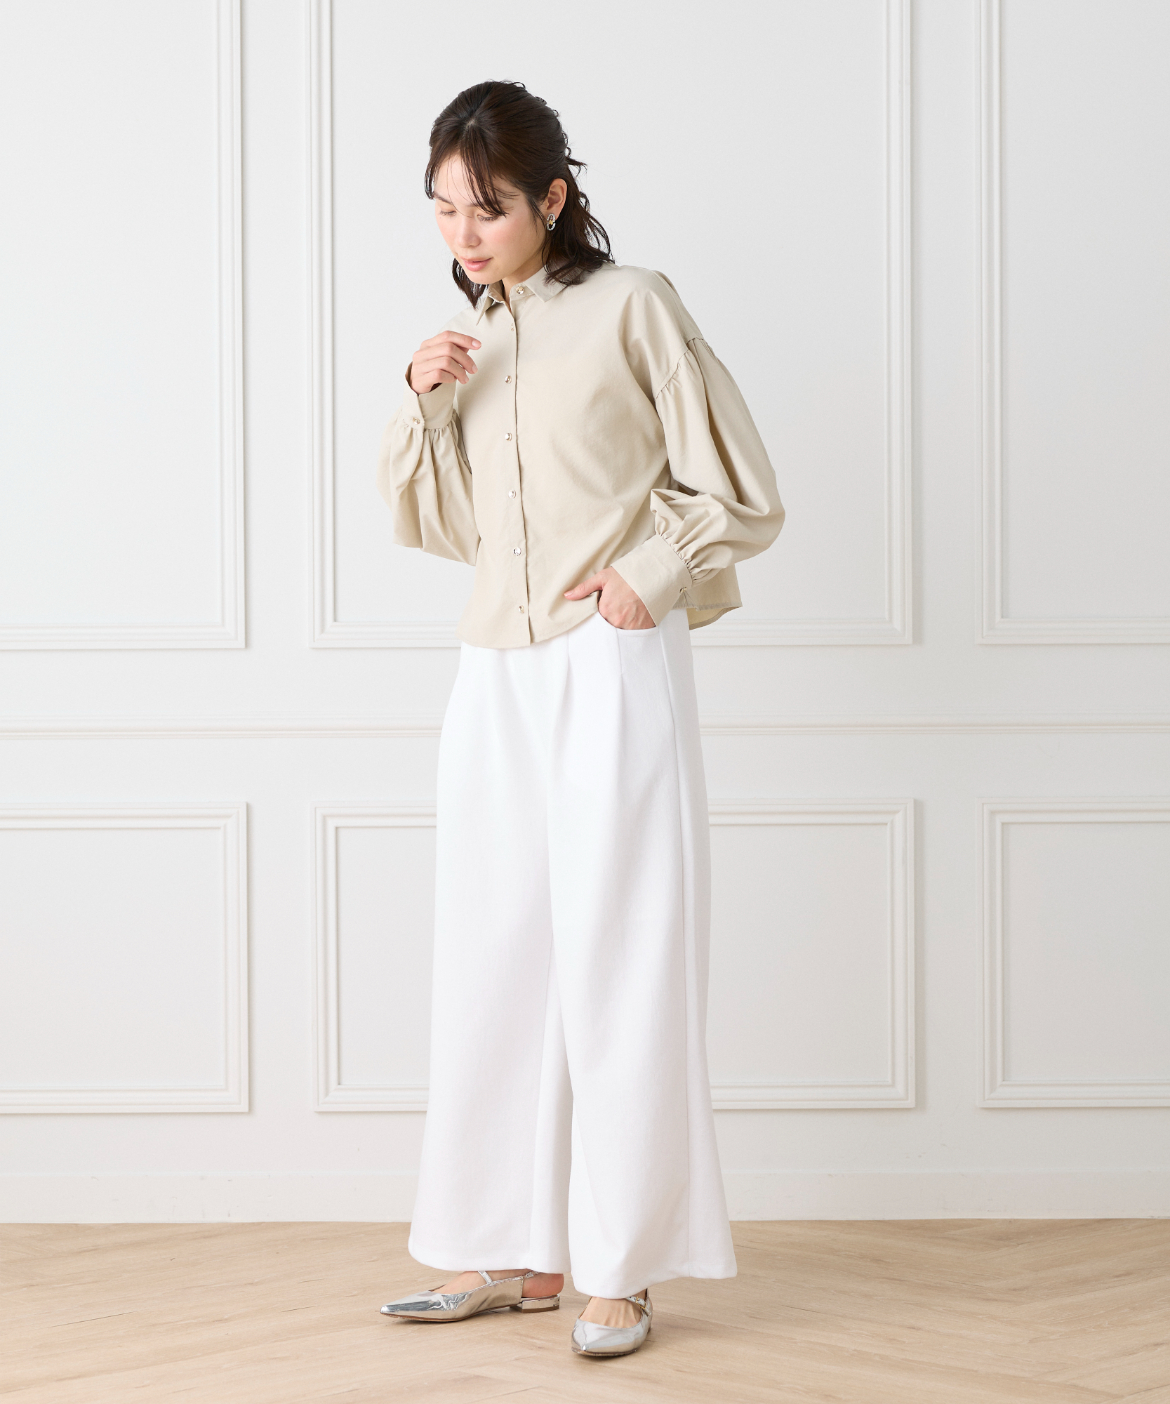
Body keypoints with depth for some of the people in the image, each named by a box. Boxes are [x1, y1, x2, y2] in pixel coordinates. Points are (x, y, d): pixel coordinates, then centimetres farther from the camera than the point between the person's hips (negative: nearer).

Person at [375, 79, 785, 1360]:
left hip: (612, 676, -6)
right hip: (495, 679, 6)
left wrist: (647, 580, -12)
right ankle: (509, 1249, 17)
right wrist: (421, 401, 3)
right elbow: (426, 521, 19)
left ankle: (621, 1267, 5)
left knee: (616, 965, -3)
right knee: (493, 962, 7)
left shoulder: (631, 307, -4)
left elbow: (742, 498, -2)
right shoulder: (470, 338, 13)